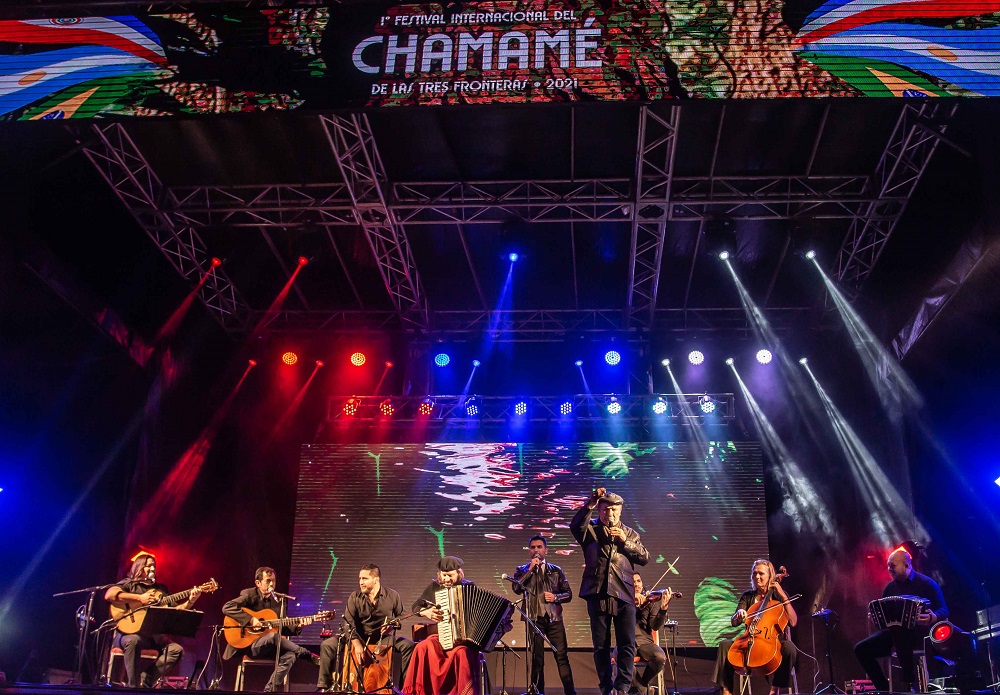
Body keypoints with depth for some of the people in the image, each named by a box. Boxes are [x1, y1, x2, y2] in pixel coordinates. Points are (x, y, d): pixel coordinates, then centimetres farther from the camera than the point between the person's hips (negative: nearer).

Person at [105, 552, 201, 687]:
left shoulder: (161, 589, 22)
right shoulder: (128, 584, 7)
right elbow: (109, 595, -14)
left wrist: (190, 601, -3)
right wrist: (140, 598, -15)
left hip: (154, 635, 5)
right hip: (130, 632, -5)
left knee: (177, 650, -19)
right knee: (133, 641, -39)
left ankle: (145, 681, -19)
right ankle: (134, 686, -30)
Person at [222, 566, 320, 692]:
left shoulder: (279, 599, 11)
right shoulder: (249, 595, -5)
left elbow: (283, 627, 11)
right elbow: (227, 607, -20)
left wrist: (297, 627, -10)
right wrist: (251, 619, -26)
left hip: (269, 647, 5)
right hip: (248, 645, -5)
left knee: (289, 656, -26)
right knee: (273, 636, -35)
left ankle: (270, 690, -19)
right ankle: (310, 656, -19)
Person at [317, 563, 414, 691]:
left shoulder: (392, 596, -2)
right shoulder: (354, 598, -2)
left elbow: (401, 616, 10)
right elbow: (348, 623, -11)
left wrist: (392, 626, -13)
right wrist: (357, 644, -26)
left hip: (384, 637, -1)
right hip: (359, 637, 1)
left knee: (409, 646, -27)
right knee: (326, 645, -17)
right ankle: (323, 685, -9)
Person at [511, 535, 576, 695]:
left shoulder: (556, 570, 14)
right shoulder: (522, 570, 11)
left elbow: (568, 594, 12)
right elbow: (517, 588, -8)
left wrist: (556, 597, -7)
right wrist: (530, 569, -9)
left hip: (554, 617, 1)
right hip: (534, 617, 0)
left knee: (562, 655, -6)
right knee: (537, 657, 2)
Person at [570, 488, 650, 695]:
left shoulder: (630, 534, 18)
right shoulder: (591, 530, 10)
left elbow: (645, 557, 7)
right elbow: (575, 525, -13)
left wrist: (625, 541, -4)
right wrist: (590, 503, -24)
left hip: (624, 594, 1)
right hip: (598, 594, -1)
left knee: (627, 644, -5)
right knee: (600, 646, 2)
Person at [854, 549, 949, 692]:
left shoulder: (926, 583, -6)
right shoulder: (890, 587, 12)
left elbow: (944, 611, -11)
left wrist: (933, 618, -34)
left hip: (920, 631, -7)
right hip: (894, 631, 7)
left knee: (898, 632, -41)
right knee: (861, 649, -10)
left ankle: (909, 682, -27)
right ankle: (884, 688, -2)